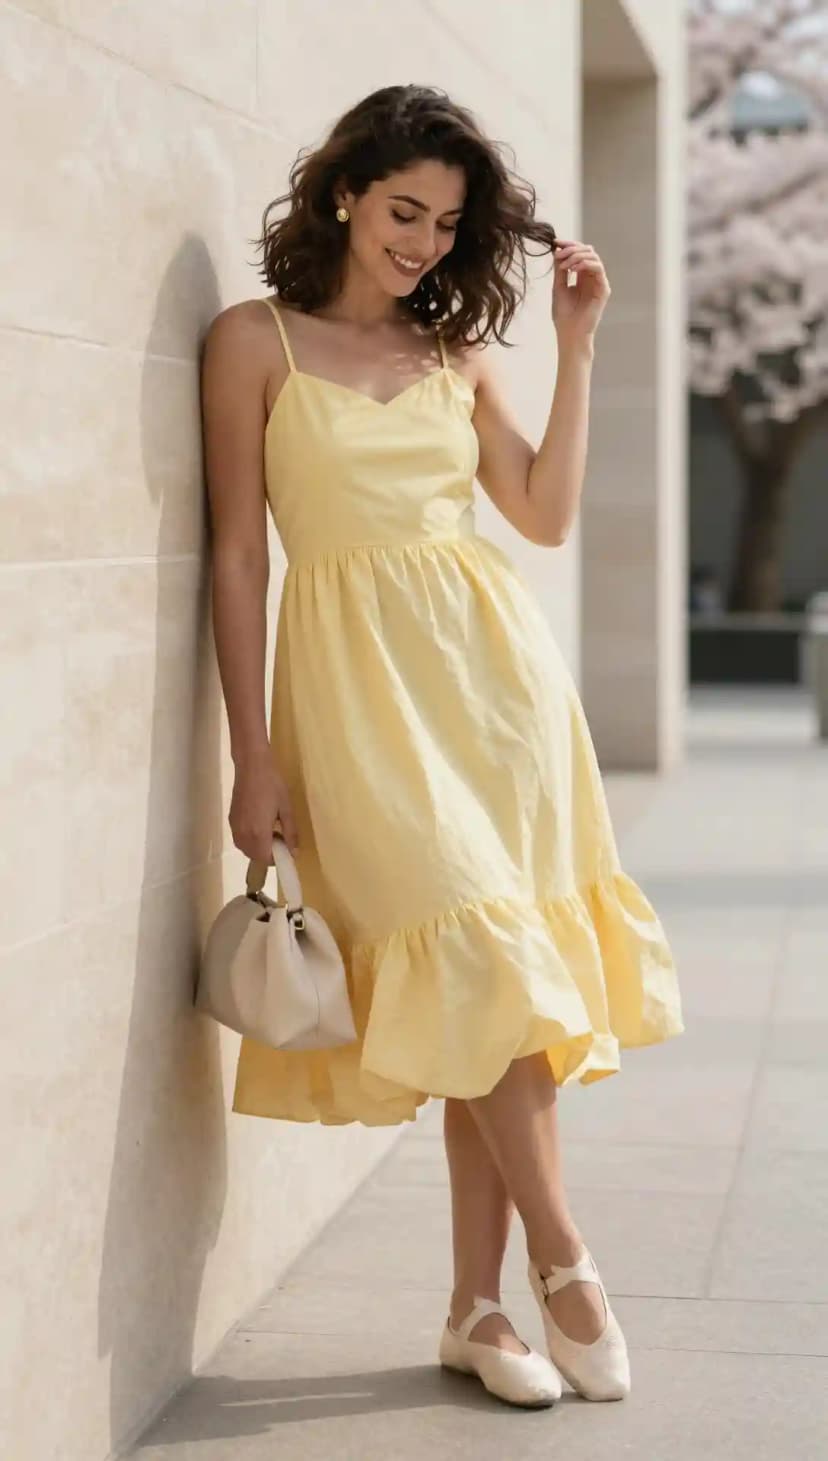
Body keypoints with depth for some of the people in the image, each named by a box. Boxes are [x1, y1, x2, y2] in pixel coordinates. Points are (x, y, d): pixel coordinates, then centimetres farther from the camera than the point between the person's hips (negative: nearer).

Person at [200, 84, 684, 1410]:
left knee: (495, 988, 0)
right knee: (472, 961, -15)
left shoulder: (457, 350, 15)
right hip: (360, 682, -4)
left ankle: (477, 1307, 8)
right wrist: (254, 756, -6)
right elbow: (239, 555, -1)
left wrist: (576, 346, 7)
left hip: (493, 662, 4)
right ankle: (563, 1264, -1)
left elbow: (548, 515, 9)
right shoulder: (258, 341, 3)